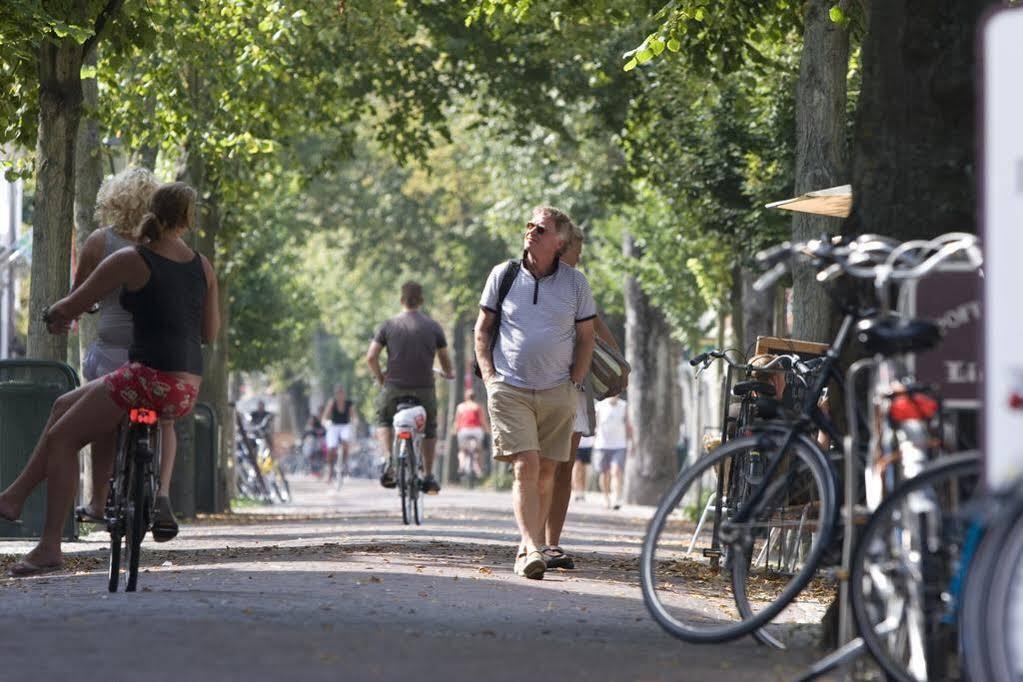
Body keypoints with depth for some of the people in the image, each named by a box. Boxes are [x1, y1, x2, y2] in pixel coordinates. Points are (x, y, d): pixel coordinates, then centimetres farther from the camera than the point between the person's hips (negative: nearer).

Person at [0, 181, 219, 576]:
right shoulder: (203, 267, 9)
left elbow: (70, 307, -1)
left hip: (148, 377, -7)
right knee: (64, 407, 23)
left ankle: (50, 547, -1)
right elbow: (210, 333, 16)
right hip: (188, 390, 7)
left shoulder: (130, 260, -7)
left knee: (61, 439, 6)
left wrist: (56, 317, 22)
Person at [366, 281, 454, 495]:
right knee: (430, 429, 20)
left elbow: (371, 357, -4)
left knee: (383, 421, 24)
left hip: (394, 388, 0)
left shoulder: (389, 325, 1)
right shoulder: (433, 327, 1)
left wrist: (380, 377, 14)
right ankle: (429, 476, 14)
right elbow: (445, 361, 5)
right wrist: (448, 373, 28)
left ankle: (389, 459, 0)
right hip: (424, 389, 0)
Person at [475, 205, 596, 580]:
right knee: (525, 466, -14)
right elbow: (482, 329, 10)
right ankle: (532, 548, -20)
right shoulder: (503, 275, 3)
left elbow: (586, 336, 11)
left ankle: (528, 547, 15)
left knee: (546, 472, 4)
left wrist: (575, 383, 2)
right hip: (510, 390, -2)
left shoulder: (575, 282, 3)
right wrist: (489, 377, 0)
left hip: (558, 394, 2)